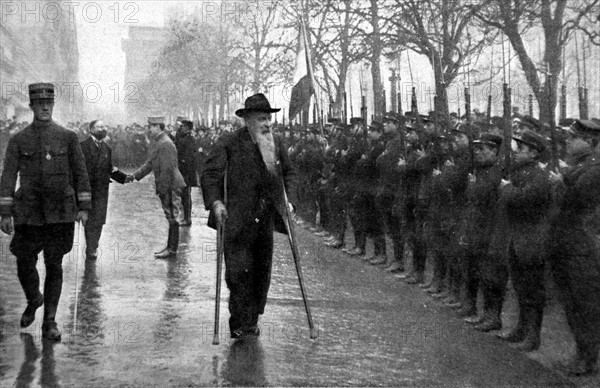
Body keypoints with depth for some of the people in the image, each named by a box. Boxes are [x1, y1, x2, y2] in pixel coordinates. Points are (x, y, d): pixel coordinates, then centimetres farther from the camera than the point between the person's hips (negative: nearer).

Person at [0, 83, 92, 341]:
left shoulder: (68, 138, 3)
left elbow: (80, 174, 6)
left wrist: (84, 208, 0)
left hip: (60, 213, 0)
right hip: (29, 213, 0)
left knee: (54, 266, 1)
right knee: (25, 266, 4)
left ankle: (49, 322, 10)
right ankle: (33, 300, 36)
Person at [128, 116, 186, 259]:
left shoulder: (165, 144, -18)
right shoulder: (156, 143, 14)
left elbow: (167, 169, -22)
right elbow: (150, 163, 20)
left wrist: (162, 189, -20)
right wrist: (135, 175, 14)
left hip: (170, 186, -10)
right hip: (165, 186, 10)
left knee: (173, 217, -3)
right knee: (171, 217, 14)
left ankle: (172, 249, 1)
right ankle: (170, 247, 21)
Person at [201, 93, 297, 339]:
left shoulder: (276, 144, 11)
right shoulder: (229, 144, -6)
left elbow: (289, 173, 23)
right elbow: (210, 174, -6)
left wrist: (289, 199, 10)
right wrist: (215, 202, -19)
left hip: (266, 217, 5)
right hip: (237, 220, -5)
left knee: (262, 272, 8)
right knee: (239, 270, -9)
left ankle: (252, 321, 22)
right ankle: (240, 323, 1)